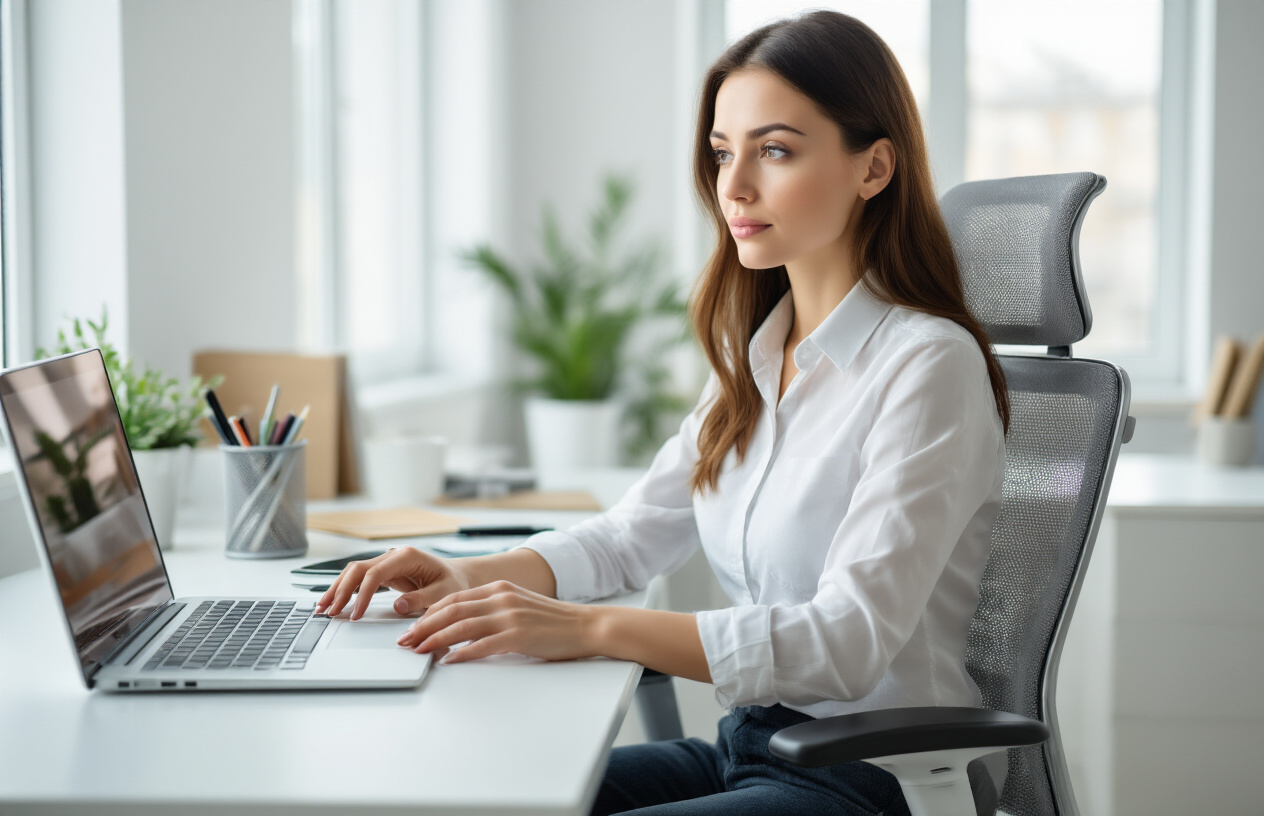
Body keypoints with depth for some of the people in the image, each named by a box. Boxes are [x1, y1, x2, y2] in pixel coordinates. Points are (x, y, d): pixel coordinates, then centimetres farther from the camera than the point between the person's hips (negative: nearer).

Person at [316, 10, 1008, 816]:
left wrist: (588, 628, -31)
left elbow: (849, 641, -24)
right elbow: (635, 533, 15)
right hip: (745, 747, 7)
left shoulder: (928, 365, -16)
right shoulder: (754, 353, 9)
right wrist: (471, 579, -4)